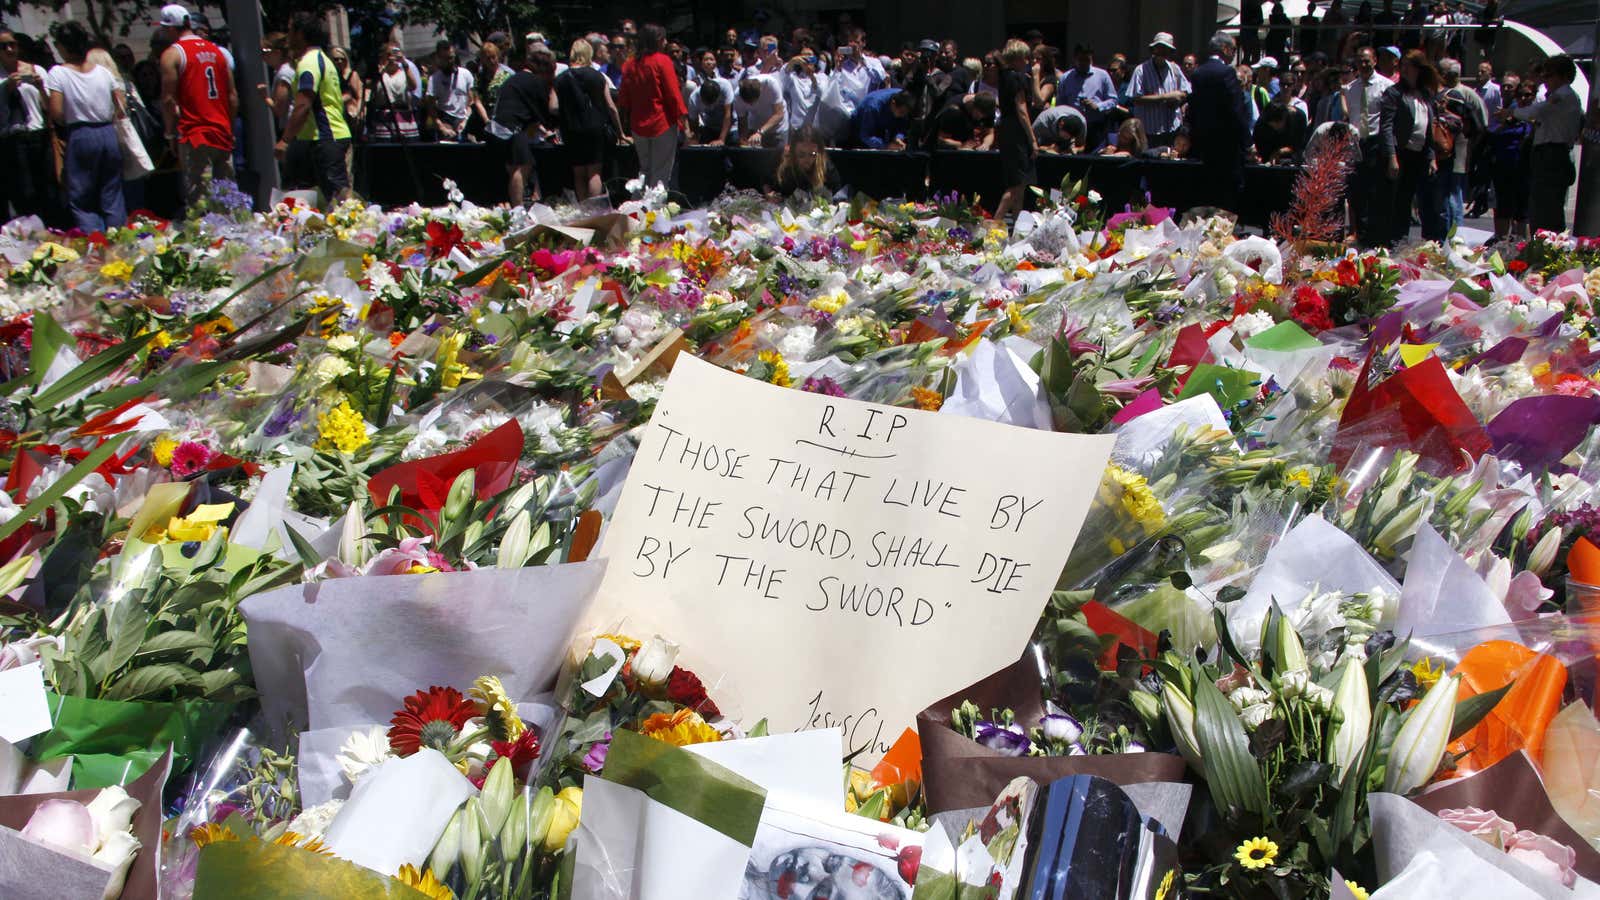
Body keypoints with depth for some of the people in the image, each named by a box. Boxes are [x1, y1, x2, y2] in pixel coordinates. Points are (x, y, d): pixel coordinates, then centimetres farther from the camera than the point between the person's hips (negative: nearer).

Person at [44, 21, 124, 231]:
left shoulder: (57, 74, -6)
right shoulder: (103, 72, 5)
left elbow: (57, 114, -12)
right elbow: (122, 110, 4)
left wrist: (68, 123, 8)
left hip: (80, 137, -4)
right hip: (108, 134, 4)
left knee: (81, 200, 3)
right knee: (112, 197, 10)